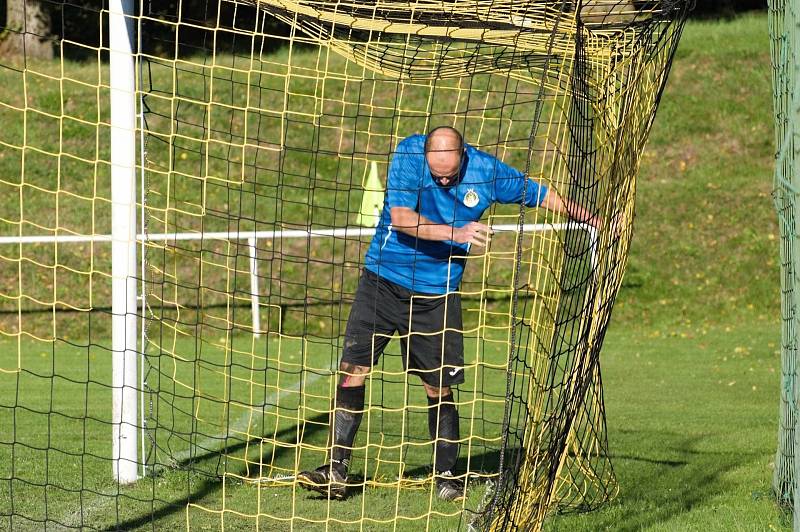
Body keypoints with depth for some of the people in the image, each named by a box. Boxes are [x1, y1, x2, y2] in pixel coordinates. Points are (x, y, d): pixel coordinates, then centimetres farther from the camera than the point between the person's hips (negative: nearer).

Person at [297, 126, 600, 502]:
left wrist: (592, 219, 13)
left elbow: (541, 195, 7)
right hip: (383, 282, -1)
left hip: (437, 295, 1)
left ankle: (445, 476, 18)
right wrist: (456, 233, -33)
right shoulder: (409, 153, -14)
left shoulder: (486, 171, -8)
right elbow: (400, 217, -24)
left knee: (439, 389, 2)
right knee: (352, 369, -9)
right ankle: (337, 471, -2)